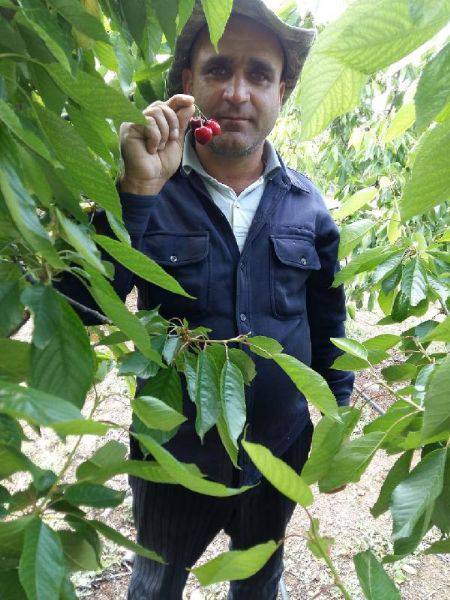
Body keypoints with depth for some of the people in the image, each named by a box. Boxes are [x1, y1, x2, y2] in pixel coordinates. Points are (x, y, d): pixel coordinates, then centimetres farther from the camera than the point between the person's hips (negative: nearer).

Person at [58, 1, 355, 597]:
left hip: (281, 455, 2)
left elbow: (328, 322, 3)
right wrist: (138, 190, -33)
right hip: (173, 457, -1)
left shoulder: (306, 203, -6)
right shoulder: (147, 190, -14)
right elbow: (85, 309, -23)